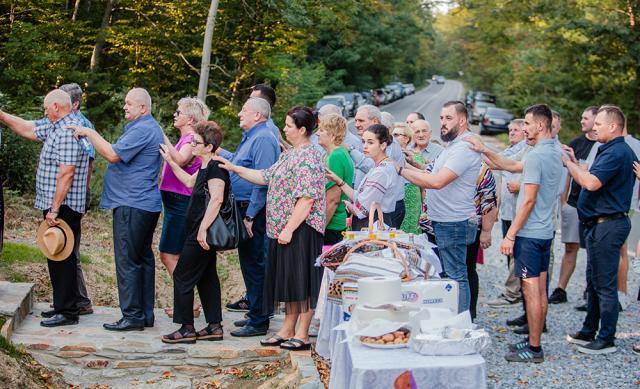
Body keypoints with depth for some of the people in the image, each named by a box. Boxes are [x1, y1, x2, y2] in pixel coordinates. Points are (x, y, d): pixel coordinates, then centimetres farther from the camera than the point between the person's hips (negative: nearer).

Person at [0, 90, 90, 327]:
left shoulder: (69, 131, -18)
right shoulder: (54, 127, 14)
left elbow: (66, 174, -24)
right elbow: (28, 130, 28)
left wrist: (54, 209, -24)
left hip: (62, 207, -10)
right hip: (55, 206, 10)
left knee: (63, 258, -5)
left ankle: (67, 312, 0)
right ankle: (63, 305, 24)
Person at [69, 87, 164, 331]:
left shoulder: (142, 130, -15)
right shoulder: (149, 128, 20)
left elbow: (113, 155, -21)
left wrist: (89, 133, -12)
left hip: (132, 206, -11)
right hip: (146, 204, 11)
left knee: (127, 261, -7)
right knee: (143, 258, 12)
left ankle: (132, 316, -4)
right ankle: (146, 314, 17)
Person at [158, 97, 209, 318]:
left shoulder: (191, 139, -12)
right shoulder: (186, 139, 18)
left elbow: (180, 160, -32)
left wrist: (163, 139, -32)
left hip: (180, 202, -10)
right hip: (175, 202, 10)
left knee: (168, 254, -8)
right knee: (173, 255, 12)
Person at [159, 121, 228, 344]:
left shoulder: (215, 168, -18)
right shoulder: (205, 167, 13)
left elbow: (216, 200, -26)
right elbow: (190, 182, 31)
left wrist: (202, 229, -27)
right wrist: (170, 161, 27)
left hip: (201, 235, -10)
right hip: (198, 231, 10)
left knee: (182, 277, -4)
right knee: (207, 277, 13)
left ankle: (186, 329, 2)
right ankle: (215, 326, 18)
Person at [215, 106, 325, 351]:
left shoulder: (308, 157, -15)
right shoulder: (289, 155, 16)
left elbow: (306, 199, -21)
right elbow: (266, 177, 21)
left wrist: (289, 229, -21)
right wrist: (235, 169, 18)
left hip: (301, 229, -10)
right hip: (284, 229, 10)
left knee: (302, 280, -3)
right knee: (289, 280, 13)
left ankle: (302, 335, 5)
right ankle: (287, 331, 21)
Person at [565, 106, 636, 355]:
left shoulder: (616, 152, -18)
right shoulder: (614, 150, 17)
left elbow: (592, 183, -29)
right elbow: (590, 181, 16)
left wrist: (569, 163, -17)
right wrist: (574, 163, 10)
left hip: (607, 225, -11)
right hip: (599, 224, 11)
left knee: (604, 285, -4)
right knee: (594, 282, 18)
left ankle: (606, 340, 4)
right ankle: (589, 332, 28)